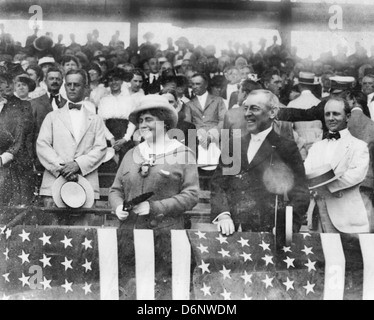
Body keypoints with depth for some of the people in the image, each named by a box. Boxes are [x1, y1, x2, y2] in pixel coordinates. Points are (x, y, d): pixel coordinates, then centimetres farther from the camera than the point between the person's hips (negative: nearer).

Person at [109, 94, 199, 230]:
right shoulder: (131, 154, 13)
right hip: (129, 226, 4)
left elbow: (191, 195, -7)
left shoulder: (183, 154, 0)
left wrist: (154, 207, -15)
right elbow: (115, 190, 16)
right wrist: (118, 207, -6)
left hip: (166, 227, -3)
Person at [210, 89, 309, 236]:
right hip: (231, 231, 3)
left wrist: (285, 230, -11)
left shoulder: (287, 148, 3)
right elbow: (218, 184, 11)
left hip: (268, 233, -2)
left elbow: (300, 196, 2)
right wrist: (223, 215, -6)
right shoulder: (233, 144, 14)